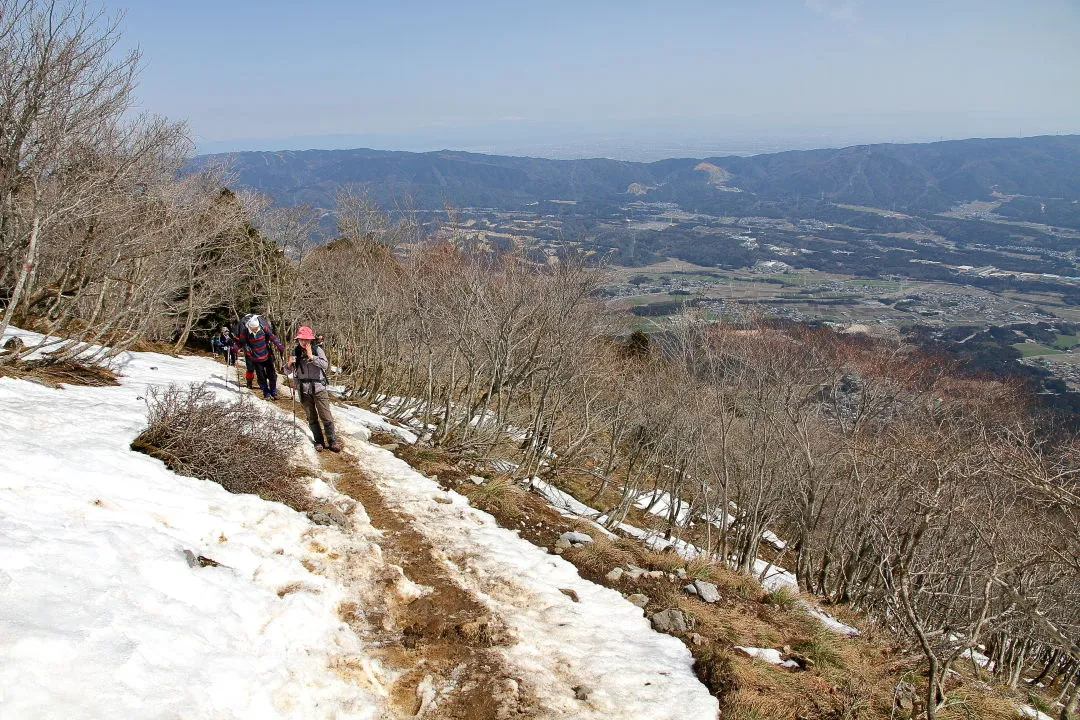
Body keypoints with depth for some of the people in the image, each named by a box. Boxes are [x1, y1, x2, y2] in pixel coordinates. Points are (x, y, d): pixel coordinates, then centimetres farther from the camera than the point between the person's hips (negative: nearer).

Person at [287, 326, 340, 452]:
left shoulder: (317, 350, -6)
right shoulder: (295, 352, 0)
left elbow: (325, 365, -18)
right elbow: (288, 371, 5)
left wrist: (311, 356, -24)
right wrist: (289, 364, -16)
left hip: (318, 388, -2)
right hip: (303, 389, 3)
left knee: (326, 417, -1)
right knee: (312, 418, 10)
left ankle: (332, 441, 8)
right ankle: (319, 441, 21)